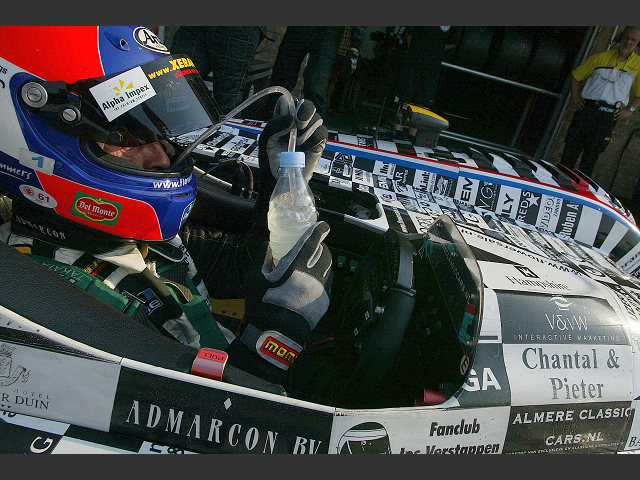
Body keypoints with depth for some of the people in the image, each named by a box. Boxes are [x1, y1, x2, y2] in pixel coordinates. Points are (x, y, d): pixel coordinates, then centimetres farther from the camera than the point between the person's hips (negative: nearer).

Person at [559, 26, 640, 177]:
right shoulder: (600, 58, 11)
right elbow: (576, 76, 19)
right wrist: (574, 96, 8)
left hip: (609, 116, -1)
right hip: (586, 109, 1)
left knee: (592, 154, -3)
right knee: (572, 147, -1)